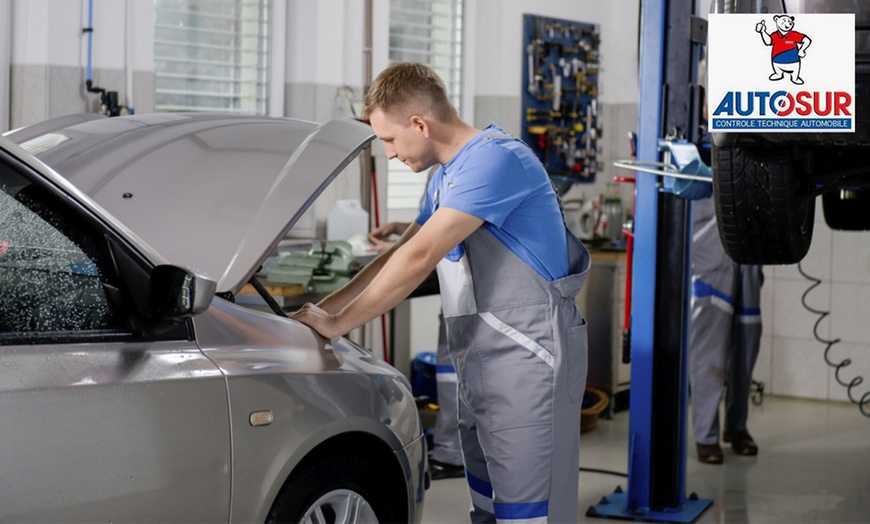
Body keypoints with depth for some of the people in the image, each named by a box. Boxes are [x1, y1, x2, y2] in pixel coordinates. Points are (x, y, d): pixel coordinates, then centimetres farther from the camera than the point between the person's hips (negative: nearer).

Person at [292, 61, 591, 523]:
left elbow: (419, 260, -19)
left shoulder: (494, 159, -15)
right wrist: (323, 308, 12)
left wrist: (338, 323, -12)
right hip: (479, 365, 10)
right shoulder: (447, 175, 18)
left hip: (527, 360, -10)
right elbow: (401, 254, 21)